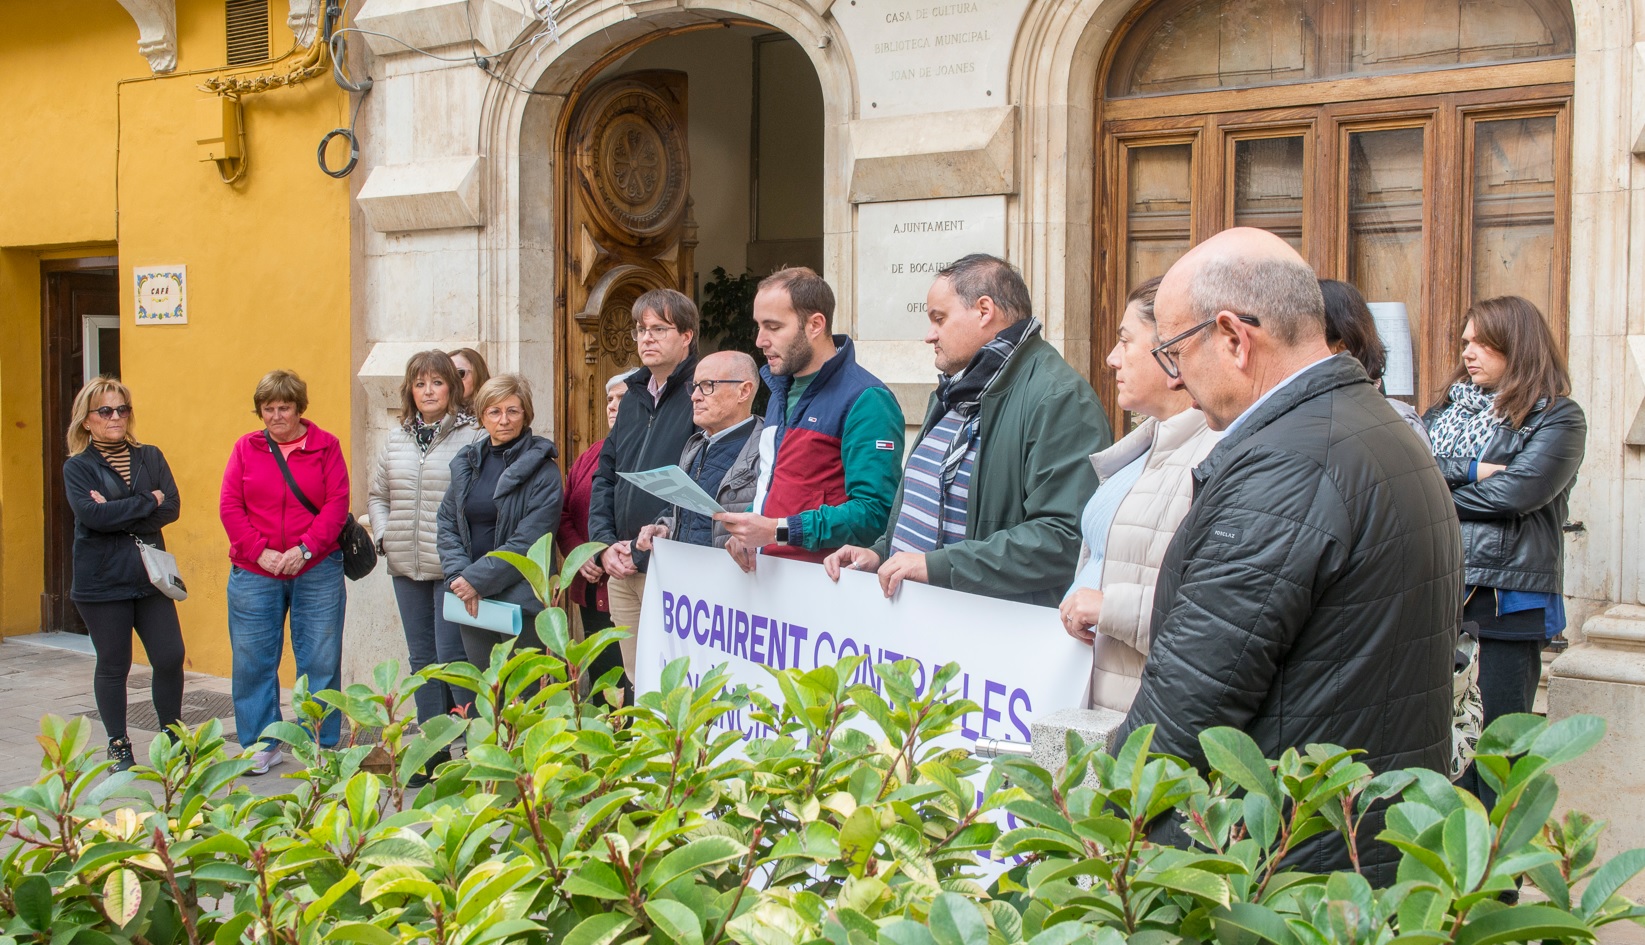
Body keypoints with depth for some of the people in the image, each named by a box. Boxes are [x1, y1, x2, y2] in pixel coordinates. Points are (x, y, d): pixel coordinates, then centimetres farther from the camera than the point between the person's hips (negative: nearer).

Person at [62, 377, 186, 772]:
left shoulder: (150, 457, 9)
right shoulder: (77, 467, 0)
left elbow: (171, 507, -6)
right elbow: (92, 514, -18)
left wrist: (118, 514, -16)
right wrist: (148, 502, -13)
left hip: (150, 575, 3)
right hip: (102, 581, -3)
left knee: (170, 657, -1)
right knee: (113, 665, 5)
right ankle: (119, 746, 19)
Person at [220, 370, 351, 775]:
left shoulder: (325, 446, 2)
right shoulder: (245, 448, 6)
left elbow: (337, 503, -4)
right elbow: (229, 506, 2)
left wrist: (304, 549, -14)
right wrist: (260, 552, -10)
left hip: (316, 570, -1)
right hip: (254, 574, 2)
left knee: (320, 660, 3)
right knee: (253, 661, 6)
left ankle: (321, 746, 14)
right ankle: (261, 745, 18)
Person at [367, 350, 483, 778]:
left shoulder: (472, 437, -8)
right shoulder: (397, 438, 11)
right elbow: (378, 495, 22)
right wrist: (383, 535, 8)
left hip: (452, 567, -6)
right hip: (407, 567, 6)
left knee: (452, 656, -7)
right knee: (422, 659, 12)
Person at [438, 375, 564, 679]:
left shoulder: (542, 471, -7)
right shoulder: (466, 462, 11)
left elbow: (528, 542, -14)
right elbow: (447, 523, 9)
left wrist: (476, 579, -16)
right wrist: (457, 575, -7)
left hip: (520, 600, -5)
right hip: (472, 603, 5)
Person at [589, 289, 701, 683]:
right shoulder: (633, 398, 17)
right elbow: (605, 476, 20)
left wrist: (644, 548, -15)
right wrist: (605, 544, 4)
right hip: (621, 575, 8)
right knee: (636, 683, 14)